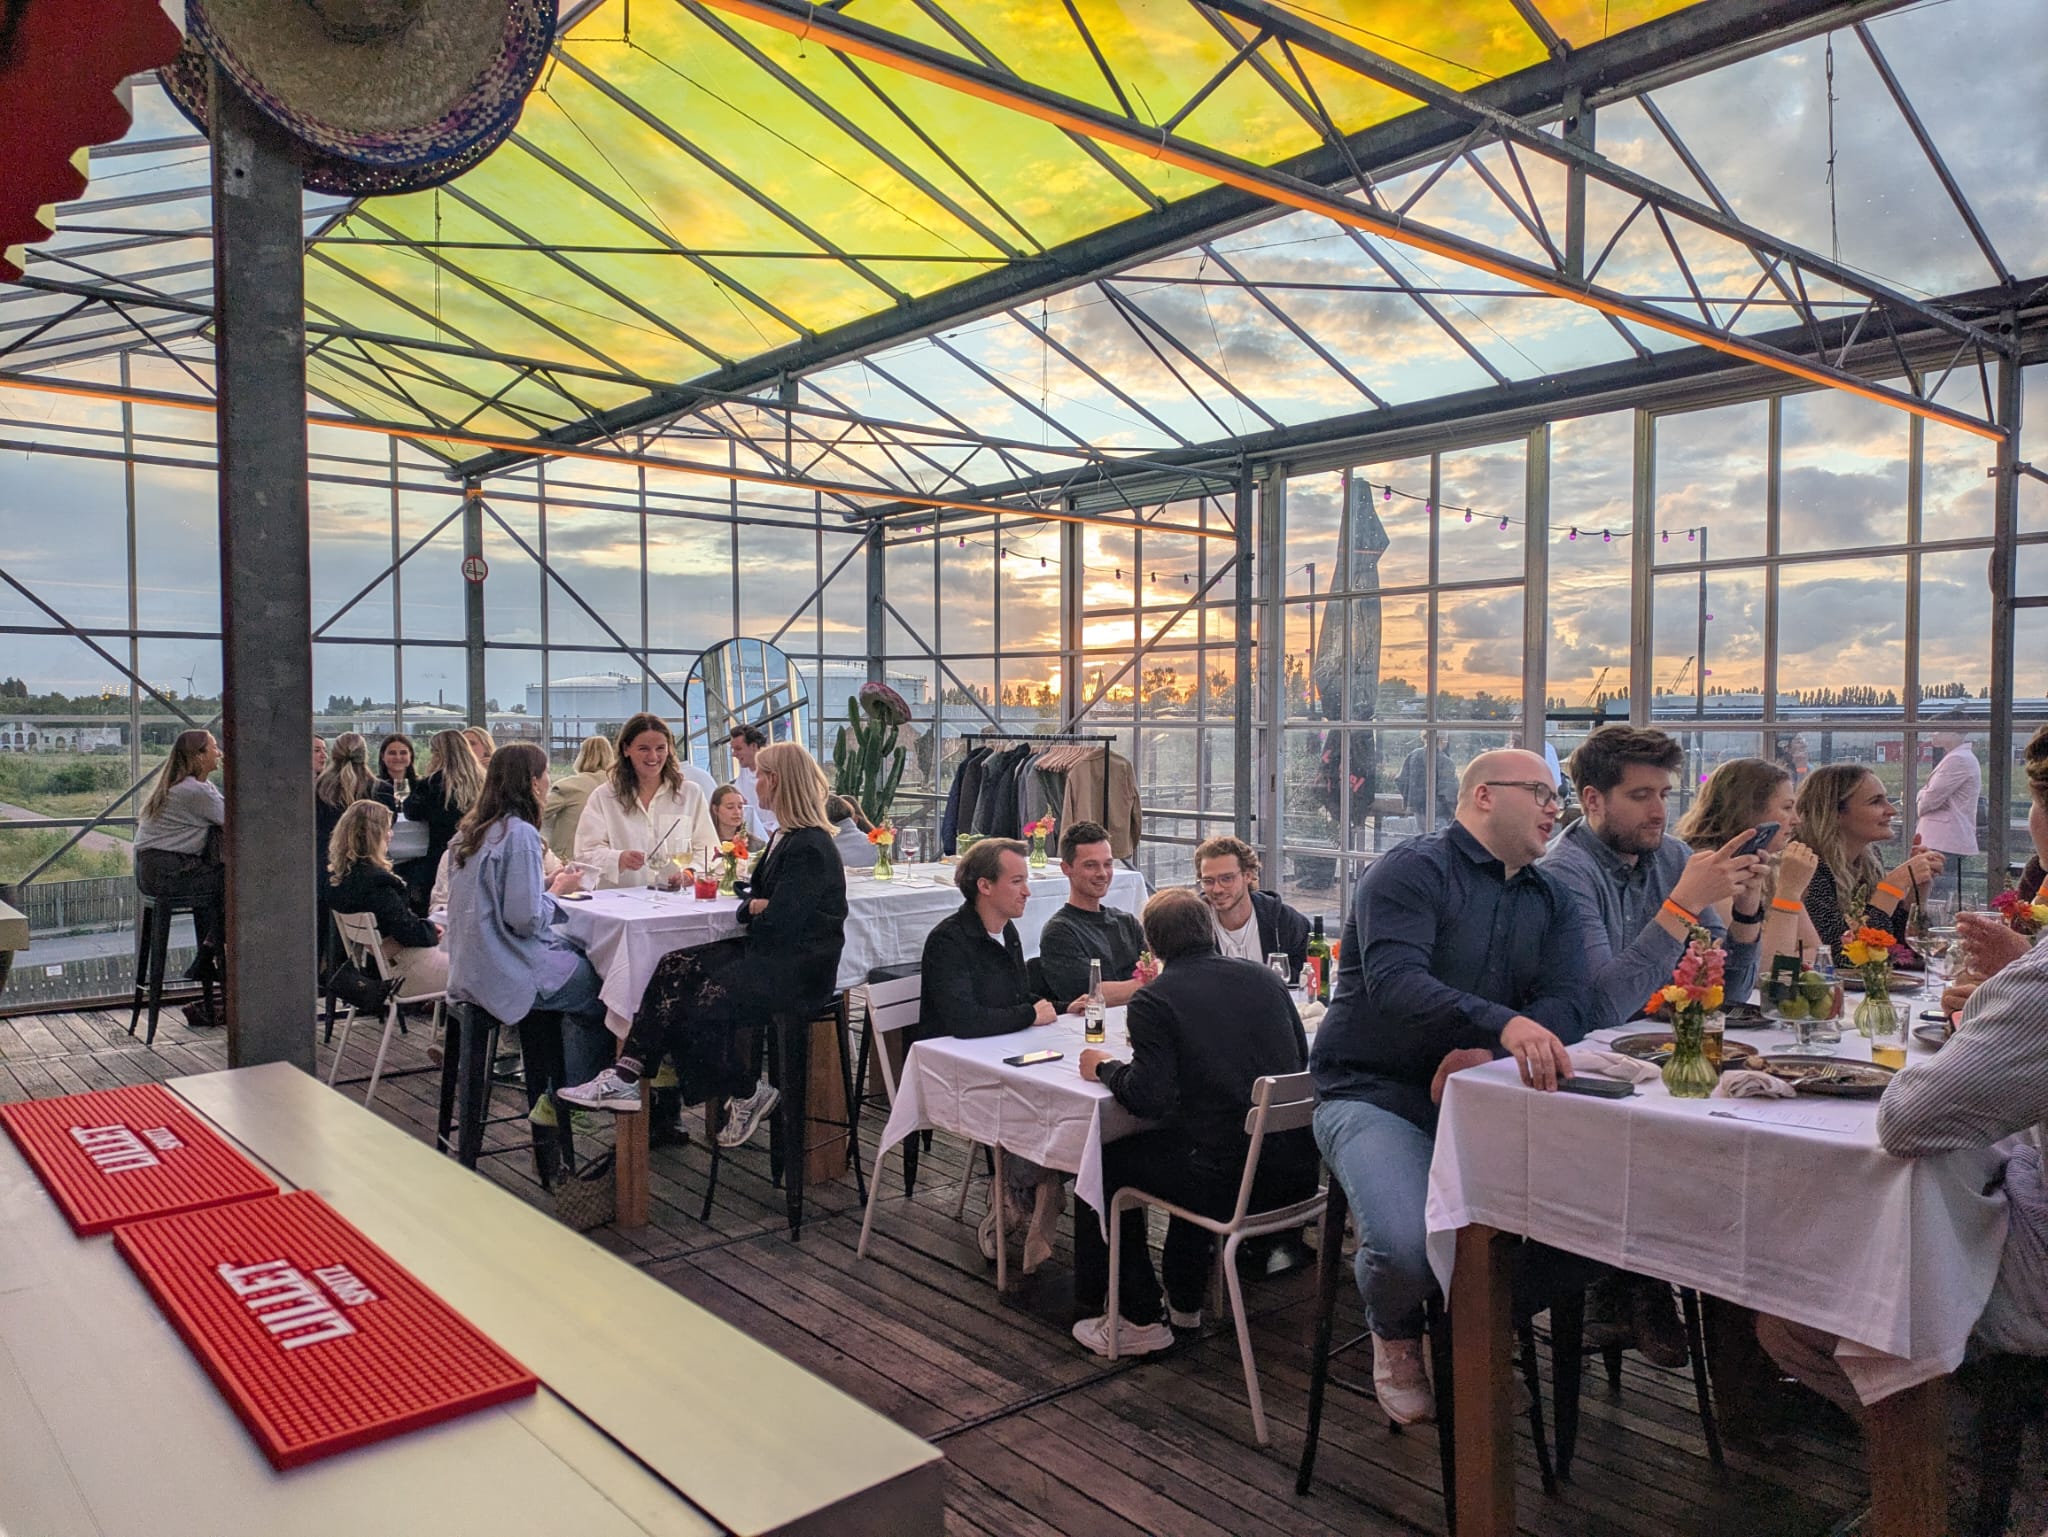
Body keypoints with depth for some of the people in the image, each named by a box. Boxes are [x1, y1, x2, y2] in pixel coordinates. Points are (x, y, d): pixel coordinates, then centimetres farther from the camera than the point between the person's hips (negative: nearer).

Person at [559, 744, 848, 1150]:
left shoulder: (809, 848, -16)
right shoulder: (784, 837, 16)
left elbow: (778, 924, -21)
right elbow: (760, 897, 16)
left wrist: (753, 913, 0)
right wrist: (755, 908, -7)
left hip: (800, 968, -9)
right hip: (769, 953, 9)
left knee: (717, 994, -28)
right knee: (676, 968, -9)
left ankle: (748, 1094, -5)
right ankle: (624, 1077, -17)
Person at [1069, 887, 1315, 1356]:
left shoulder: (1152, 1000, -8)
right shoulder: (1265, 980, 8)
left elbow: (1148, 1097, -16)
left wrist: (1105, 1068, 5)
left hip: (1230, 1180, -6)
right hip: (1295, 1174, 7)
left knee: (1103, 1164, 15)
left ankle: (1140, 1320, 20)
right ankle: (1184, 1302, 44)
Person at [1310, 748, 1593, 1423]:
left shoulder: (1550, 898, 15)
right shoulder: (1411, 870, -8)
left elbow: (1570, 1001, -1)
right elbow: (1393, 982, -24)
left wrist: (1485, 1053, -21)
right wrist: (1505, 1024, -40)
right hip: (1377, 1095, -6)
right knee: (1406, 1247, -29)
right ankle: (1397, 1338, 10)